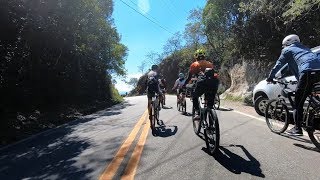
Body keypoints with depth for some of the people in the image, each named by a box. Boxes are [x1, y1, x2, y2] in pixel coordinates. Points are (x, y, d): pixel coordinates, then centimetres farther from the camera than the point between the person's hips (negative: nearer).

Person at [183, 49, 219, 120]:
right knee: (210, 100, 23)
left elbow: (189, 78, 21)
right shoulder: (210, 64, 30)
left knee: (194, 96, 22)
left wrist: (183, 86, 33)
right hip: (213, 83, 3)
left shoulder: (194, 65, 20)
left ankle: (197, 113, 7)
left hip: (201, 83, -3)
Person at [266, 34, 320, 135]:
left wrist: (270, 77, 24)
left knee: (298, 104, 1)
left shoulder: (287, 50, 15)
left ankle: (297, 129, 5)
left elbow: (278, 65, 13)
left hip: (308, 72, -7)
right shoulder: (304, 48, 36)